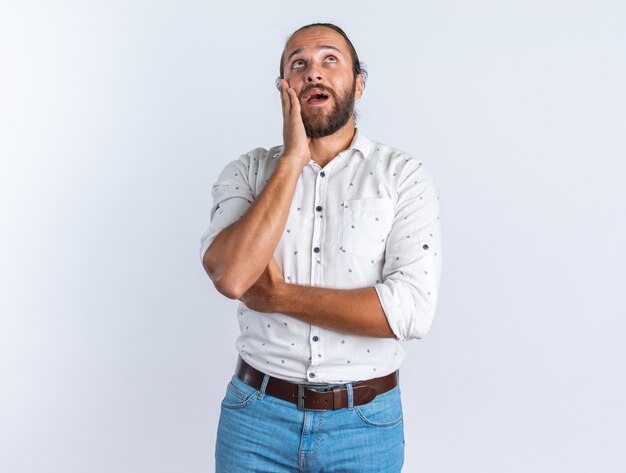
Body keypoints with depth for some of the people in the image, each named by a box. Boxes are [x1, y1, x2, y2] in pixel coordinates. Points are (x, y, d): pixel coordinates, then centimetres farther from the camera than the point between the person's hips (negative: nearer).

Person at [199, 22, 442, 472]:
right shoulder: (246, 173, -1)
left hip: (365, 424, 0)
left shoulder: (405, 176, -6)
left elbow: (411, 309, -18)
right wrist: (293, 158, -17)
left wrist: (279, 296, -13)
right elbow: (230, 275, -19)